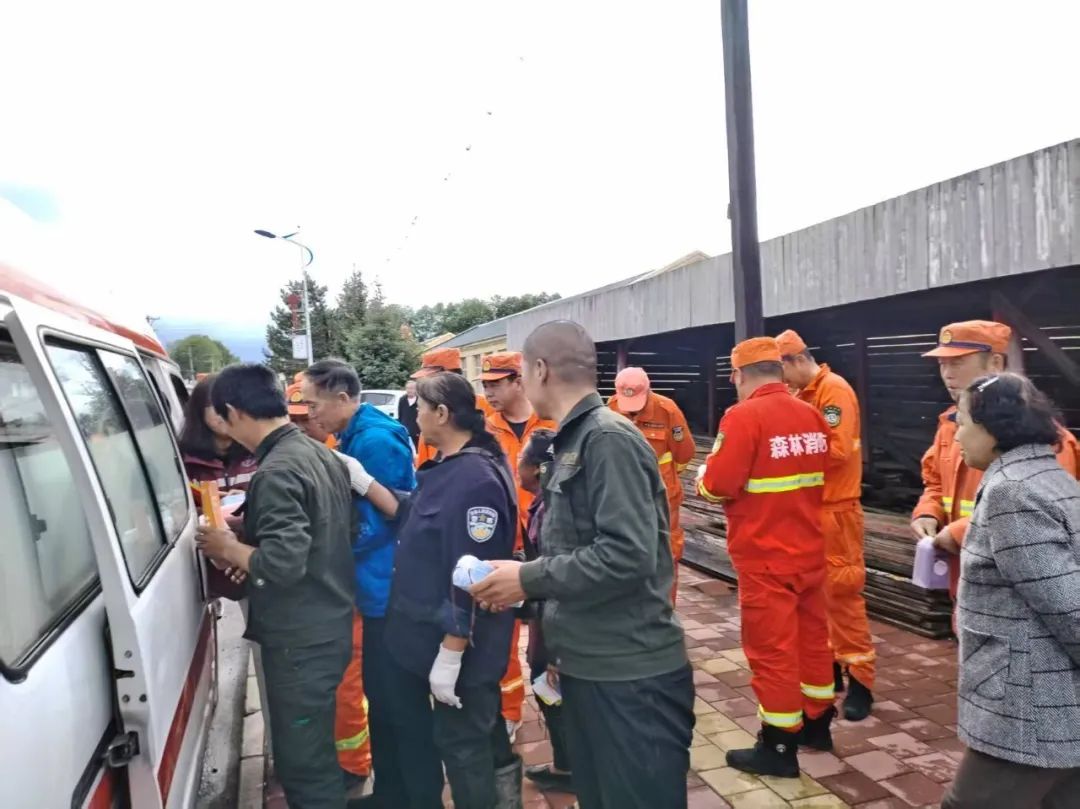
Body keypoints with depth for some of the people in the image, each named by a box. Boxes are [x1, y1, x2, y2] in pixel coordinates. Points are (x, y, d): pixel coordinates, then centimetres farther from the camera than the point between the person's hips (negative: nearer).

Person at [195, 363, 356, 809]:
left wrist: (229, 548, -11)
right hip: (329, 626, 9)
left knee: (301, 761, 6)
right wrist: (249, 532, 14)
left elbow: (283, 563, -29)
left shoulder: (276, 472, -22)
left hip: (300, 639, -9)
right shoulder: (323, 455, 7)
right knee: (316, 751, 24)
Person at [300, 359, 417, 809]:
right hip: (382, 587, 10)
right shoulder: (359, 437, 10)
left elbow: (377, 524, -21)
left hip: (387, 591, -10)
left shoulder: (374, 441, -20)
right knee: (385, 692, 21)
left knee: (387, 697, 4)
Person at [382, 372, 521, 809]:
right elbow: (413, 520, 21)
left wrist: (452, 652, -23)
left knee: (461, 744, 9)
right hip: (423, 634, 10)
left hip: (456, 644, -10)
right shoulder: (442, 468, 5)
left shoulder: (477, 477, -26)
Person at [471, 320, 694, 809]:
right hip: (588, 667, 9)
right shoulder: (573, 442, 11)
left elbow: (628, 554, -26)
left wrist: (529, 579, -18)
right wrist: (526, 579, 5)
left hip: (631, 675, -9)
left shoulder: (608, 438, -18)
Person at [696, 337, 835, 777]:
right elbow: (821, 477, 13)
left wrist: (703, 478, 0)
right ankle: (817, 723, 36)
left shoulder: (743, 416, -17)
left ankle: (779, 746, 14)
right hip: (810, 550, 7)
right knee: (812, 634, 19)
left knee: (771, 646, 3)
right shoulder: (812, 415, 4)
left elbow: (719, 485, -19)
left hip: (765, 556, -7)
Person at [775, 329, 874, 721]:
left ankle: (859, 679, 8)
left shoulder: (835, 390, -14)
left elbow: (837, 450, -24)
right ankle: (828, 662, 26)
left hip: (835, 508, -8)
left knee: (841, 591, -3)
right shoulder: (801, 395, 13)